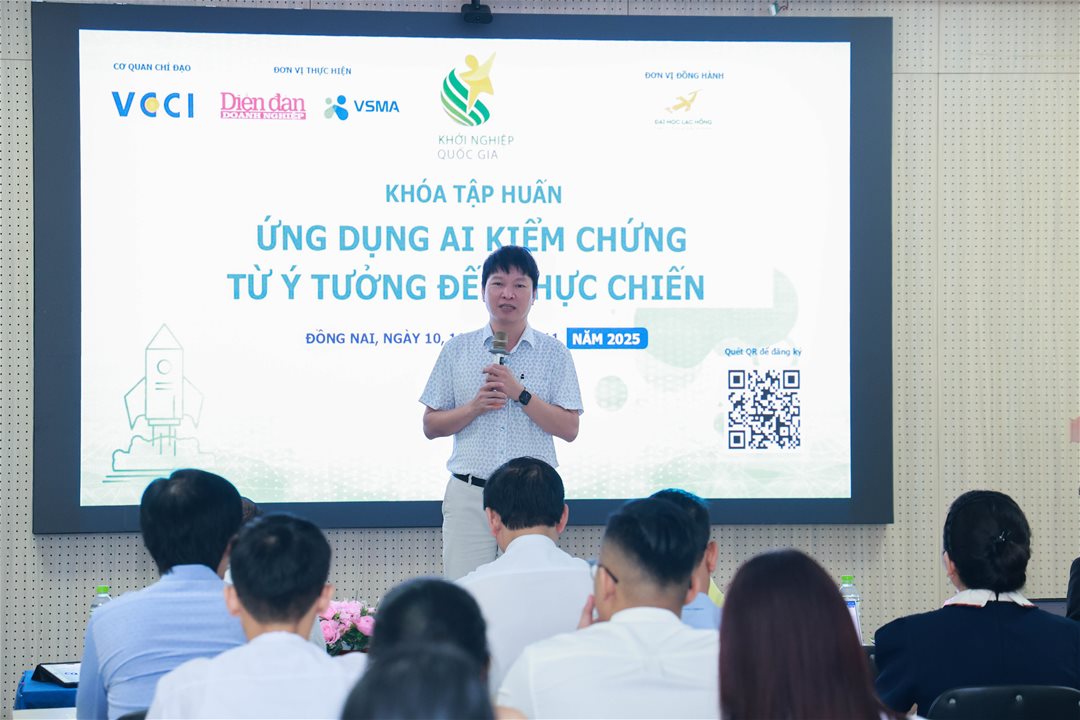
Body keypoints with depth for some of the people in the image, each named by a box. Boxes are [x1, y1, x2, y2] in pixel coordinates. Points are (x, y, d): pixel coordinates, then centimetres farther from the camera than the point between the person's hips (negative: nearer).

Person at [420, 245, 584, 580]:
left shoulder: (553, 352, 5)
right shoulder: (457, 349, 8)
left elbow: (569, 429, -1)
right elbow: (431, 426, 8)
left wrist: (520, 393, -12)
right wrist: (474, 408, -9)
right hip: (469, 495, 1)